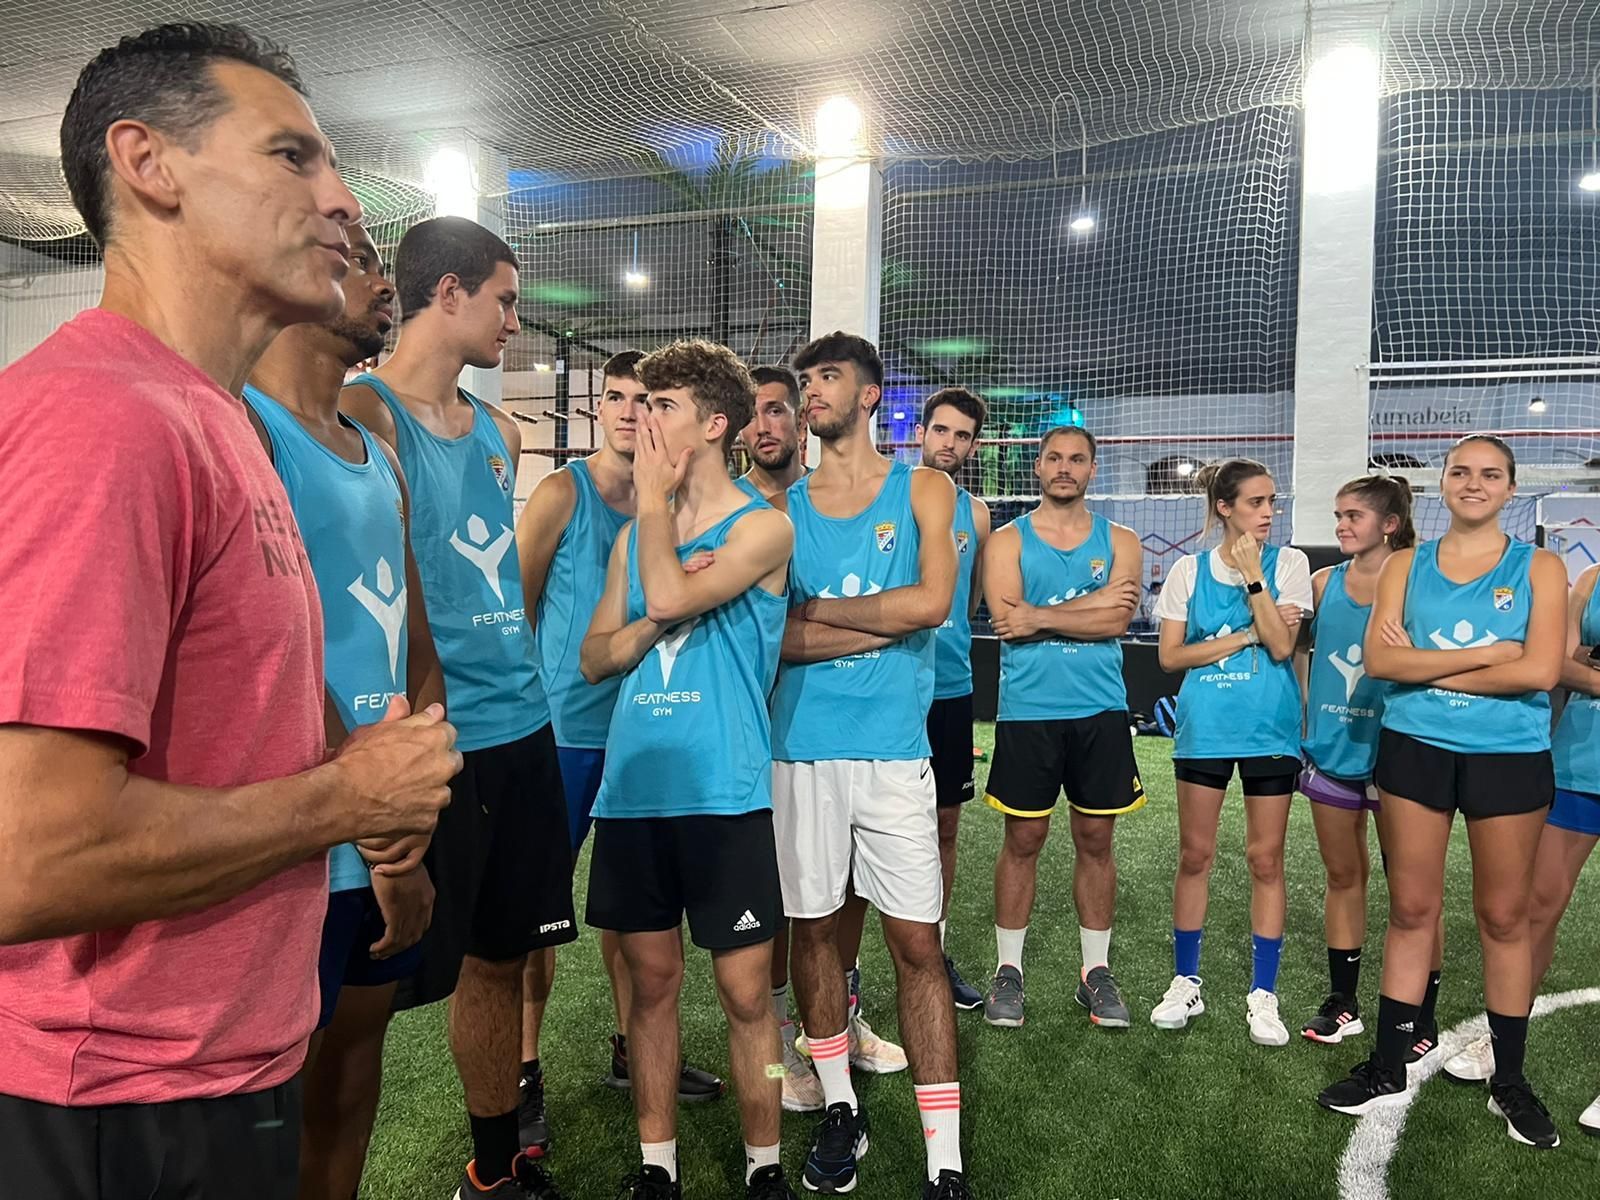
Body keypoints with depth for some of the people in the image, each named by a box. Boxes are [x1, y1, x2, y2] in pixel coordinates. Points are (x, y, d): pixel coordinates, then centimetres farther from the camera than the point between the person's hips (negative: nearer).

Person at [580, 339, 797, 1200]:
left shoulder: (762, 528, -4)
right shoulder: (634, 536, 12)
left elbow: (669, 597, -21)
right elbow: (595, 657, 9)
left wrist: (654, 492, -8)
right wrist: (658, 622, -10)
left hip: (722, 794, -5)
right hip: (632, 787, 5)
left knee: (745, 991, 3)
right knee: (652, 978, 14)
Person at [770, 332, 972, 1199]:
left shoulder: (922, 490, 6)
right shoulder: (781, 505, 8)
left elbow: (933, 603, -11)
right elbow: (769, 634, -3)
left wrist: (813, 609, -6)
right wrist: (884, 623, -10)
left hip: (894, 747, -2)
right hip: (801, 745, 2)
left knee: (917, 942, 0)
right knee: (812, 926, 11)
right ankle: (839, 1109, 30)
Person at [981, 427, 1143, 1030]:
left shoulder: (1120, 541, 8)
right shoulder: (1008, 541, 3)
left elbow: (1117, 620, -8)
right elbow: (1006, 617, -13)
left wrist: (1040, 618, -13)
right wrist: (1092, 602, -11)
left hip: (1100, 711, 2)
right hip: (1027, 710, -2)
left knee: (1095, 840, 9)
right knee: (1023, 840, 5)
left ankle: (1095, 970, 23)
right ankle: (1008, 969, 18)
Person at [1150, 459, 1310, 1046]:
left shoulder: (1288, 562, 0)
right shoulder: (1189, 569, 2)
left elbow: (1281, 646, -12)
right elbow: (1170, 655, -2)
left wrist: (1252, 576, -16)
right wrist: (1246, 636, -10)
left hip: (1269, 728, -1)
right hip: (1204, 728, 1)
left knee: (1265, 860, 5)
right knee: (1194, 854, 7)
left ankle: (1262, 993, 17)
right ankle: (1186, 982, 21)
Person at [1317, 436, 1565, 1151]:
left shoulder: (1539, 569, 1)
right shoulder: (1406, 566, 5)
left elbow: (1541, 671, -13)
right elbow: (1379, 659, -8)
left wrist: (1426, 668, -11)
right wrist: (1488, 653, -15)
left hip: (1510, 756, -1)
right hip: (1414, 749, 1)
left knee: (1504, 916, 8)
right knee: (1411, 910, 7)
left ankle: (1509, 1081, 24)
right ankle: (1387, 1071, 17)